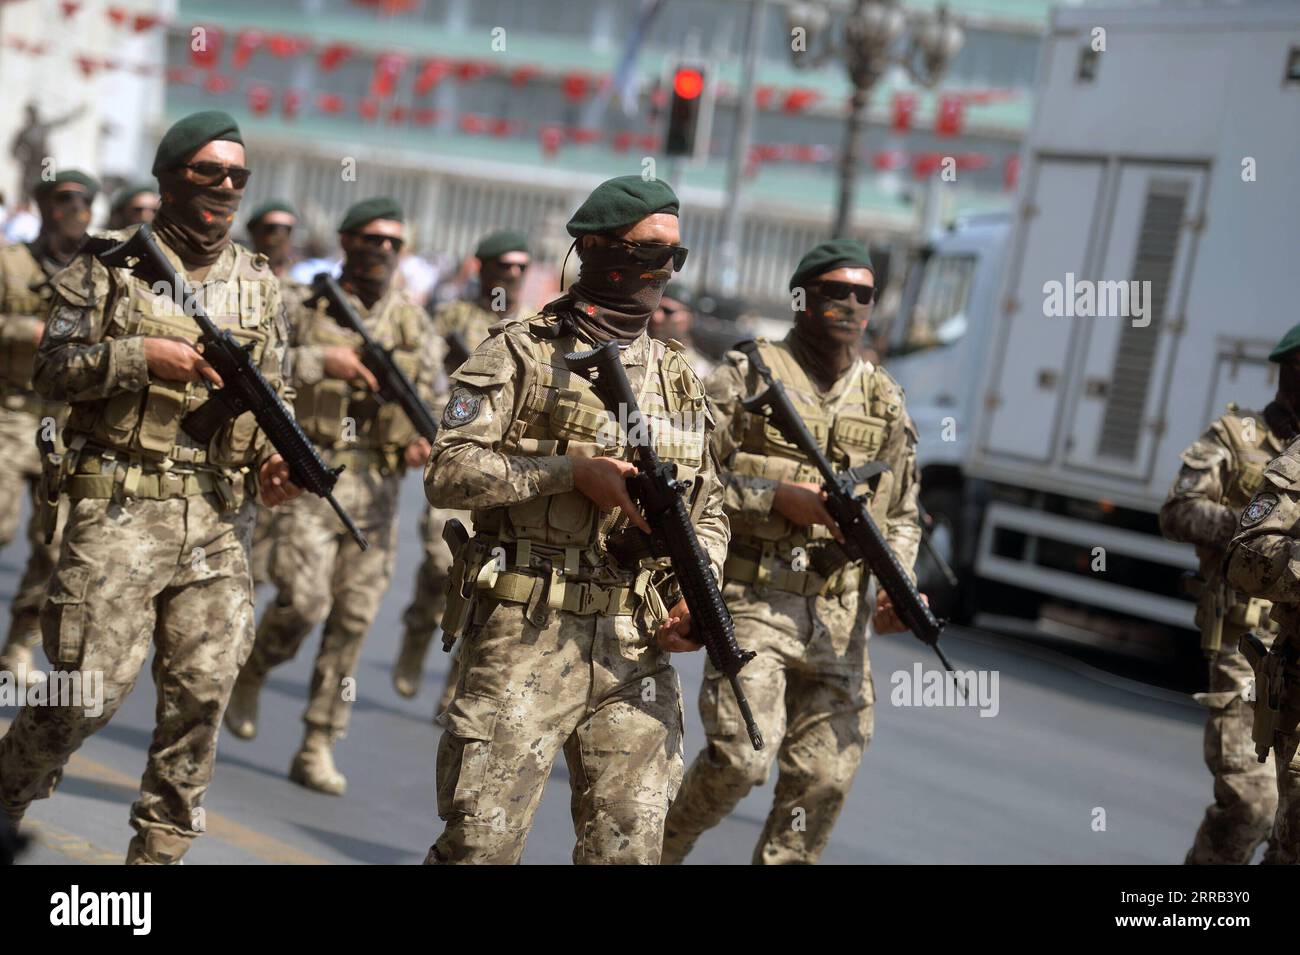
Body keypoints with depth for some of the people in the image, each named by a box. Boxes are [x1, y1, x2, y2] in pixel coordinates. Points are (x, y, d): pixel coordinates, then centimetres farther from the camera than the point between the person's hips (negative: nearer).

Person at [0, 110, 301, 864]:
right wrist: (143, 356, -17)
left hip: (219, 517, 4)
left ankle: (161, 850, 14)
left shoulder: (260, 283, 12)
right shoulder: (111, 266, 1)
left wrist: (275, 459, -4)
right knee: (94, 688, -6)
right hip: (120, 506, -4)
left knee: (204, 691, 1)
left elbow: (275, 394, 15)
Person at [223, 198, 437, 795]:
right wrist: (320, 360, -22)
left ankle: (317, 750, 10)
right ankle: (250, 676, 18)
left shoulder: (411, 319, 11)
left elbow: (429, 394, 11)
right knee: (303, 600, -14)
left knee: (353, 621, 2)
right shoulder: (307, 307, 1)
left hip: (378, 484, 4)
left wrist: (422, 440, -9)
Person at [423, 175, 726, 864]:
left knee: (628, 845, 6)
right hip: (526, 633, -4)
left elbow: (710, 512, 20)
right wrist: (572, 472, -16)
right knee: (482, 840, -3)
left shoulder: (678, 377, 16)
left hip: (637, 647, 5)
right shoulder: (520, 353, 0)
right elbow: (447, 473, -9)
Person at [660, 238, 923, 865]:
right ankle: (663, 845, 13)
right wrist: (780, 498, -16)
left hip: (840, 617, 5)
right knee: (742, 758, -14)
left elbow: (901, 515, 18)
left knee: (825, 779, 3)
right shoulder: (747, 375, -1)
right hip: (755, 598, -5)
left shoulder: (885, 402, 13)